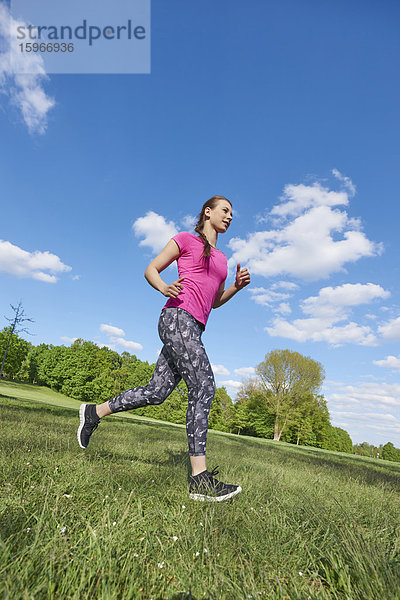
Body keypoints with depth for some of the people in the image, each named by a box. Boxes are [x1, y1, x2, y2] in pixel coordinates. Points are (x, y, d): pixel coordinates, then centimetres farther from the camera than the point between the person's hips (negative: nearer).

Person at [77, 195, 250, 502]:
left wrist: (237, 285, 11)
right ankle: (200, 478, -12)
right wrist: (165, 289, -15)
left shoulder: (221, 258, 27)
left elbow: (215, 301, 28)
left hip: (194, 327, 8)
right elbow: (151, 270, 6)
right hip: (178, 317, -8)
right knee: (204, 386, -17)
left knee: (157, 391, 5)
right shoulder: (186, 239, 7)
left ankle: (94, 412, 24)